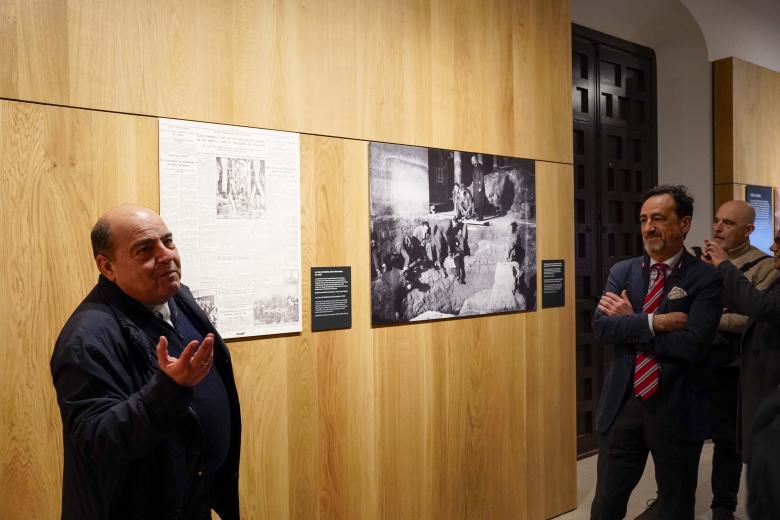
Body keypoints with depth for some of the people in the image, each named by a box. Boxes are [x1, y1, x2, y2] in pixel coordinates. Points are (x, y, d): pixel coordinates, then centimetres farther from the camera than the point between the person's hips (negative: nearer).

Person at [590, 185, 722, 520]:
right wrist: (654, 322, -20)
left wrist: (630, 323, -14)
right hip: (622, 403, 3)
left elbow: (693, 345, -21)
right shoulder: (622, 272, 3)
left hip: (678, 409, -3)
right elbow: (601, 326, -10)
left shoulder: (706, 278, -9)